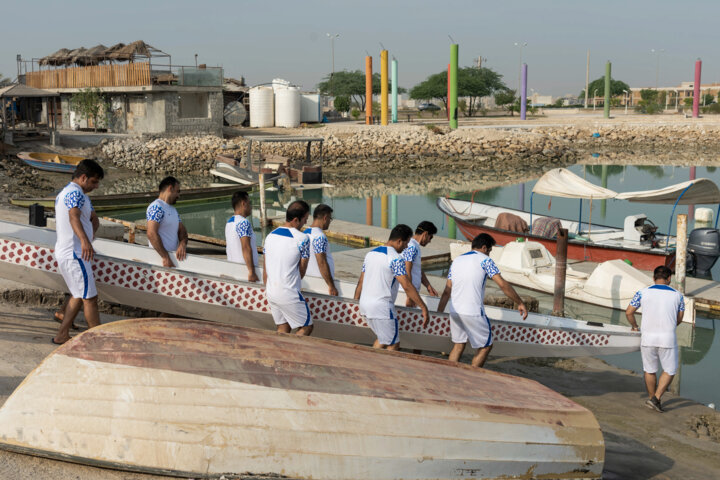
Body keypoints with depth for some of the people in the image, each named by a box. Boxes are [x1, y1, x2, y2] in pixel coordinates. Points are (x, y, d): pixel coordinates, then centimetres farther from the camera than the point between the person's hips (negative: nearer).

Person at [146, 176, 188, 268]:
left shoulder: (173, 210, 22)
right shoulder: (156, 207, -9)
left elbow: (182, 230, 16)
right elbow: (151, 234, -19)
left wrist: (183, 244, -7)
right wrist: (165, 257, -23)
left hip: (174, 254, 8)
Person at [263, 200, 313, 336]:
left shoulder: (271, 235, 6)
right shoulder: (302, 239, -13)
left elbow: (265, 269, 11)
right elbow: (302, 271, -5)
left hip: (271, 293, 7)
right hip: (289, 294, -7)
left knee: (283, 329, 17)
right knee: (307, 327, 8)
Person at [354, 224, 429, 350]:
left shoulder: (370, 254, 11)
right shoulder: (396, 259, -13)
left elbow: (360, 282, 16)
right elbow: (407, 287, -19)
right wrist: (424, 308, -18)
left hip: (365, 306, 8)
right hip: (382, 308, -8)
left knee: (382, 339, 23)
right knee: (393, 345, 4)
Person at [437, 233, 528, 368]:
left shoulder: (456, 261, 16)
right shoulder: (485, 260, -2)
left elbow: (447, 292, 15)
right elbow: (502, 284, -9)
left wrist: (438, 313, 19)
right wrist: (520, 303, -3)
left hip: (455, 311, 6)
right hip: (474, 313, -6)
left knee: (458, 346, 18)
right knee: (486, 346, 9)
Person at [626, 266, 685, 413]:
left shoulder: (643, 292, 2)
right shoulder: (677, 295, 4)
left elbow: (629, 312, 3)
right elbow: (679, 319, 13)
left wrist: (634, 326, 21)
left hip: (647, 337, 1)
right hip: (668, 338, -1)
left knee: (649, 370, 15)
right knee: (670, 371, 12)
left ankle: (651, 398, 26)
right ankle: (656, 398, 0)